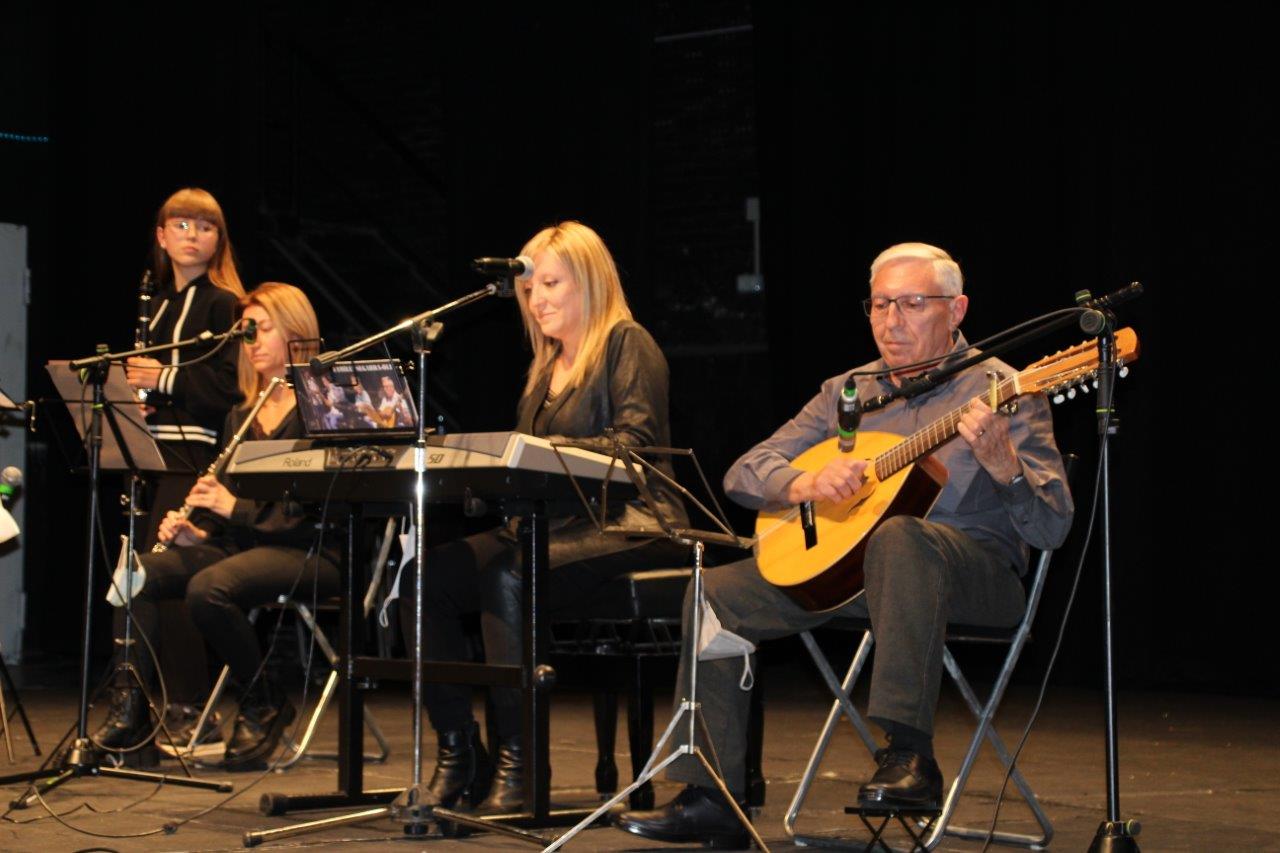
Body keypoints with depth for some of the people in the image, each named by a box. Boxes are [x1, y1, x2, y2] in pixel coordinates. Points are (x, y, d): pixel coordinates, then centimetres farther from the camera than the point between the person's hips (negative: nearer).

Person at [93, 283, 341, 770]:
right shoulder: (240, 417, 19)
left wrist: (237, 508, -19)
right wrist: (197, 531, -1)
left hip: (308, 552, -7)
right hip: (243, 546, 7)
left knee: (209, 587, -34)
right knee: (136, 573, -16)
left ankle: (264, 706, -12)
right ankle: (130, 710, -17)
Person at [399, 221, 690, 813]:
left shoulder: (626, 344, -1)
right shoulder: (546, 367, 23)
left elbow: (635, 442, -14)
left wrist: (556, 448, -26)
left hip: (626, 524, -8)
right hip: (553, 524, 8)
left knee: (506, 577, -35)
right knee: (424, 578, -13)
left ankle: (517, 759, -29)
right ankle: (457, 753, -10)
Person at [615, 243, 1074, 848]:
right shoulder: (846, 393, 16)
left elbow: (1050, 530, -9)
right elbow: (744, 474, 10)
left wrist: (1002, 463, -30)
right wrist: (806, 484, -12)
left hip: (972, 569, -5)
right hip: (841, 559, 6)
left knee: (899, 538, -39)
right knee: (714, 594, -12)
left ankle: (909, 755, -38)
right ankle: (710, 801, -10)